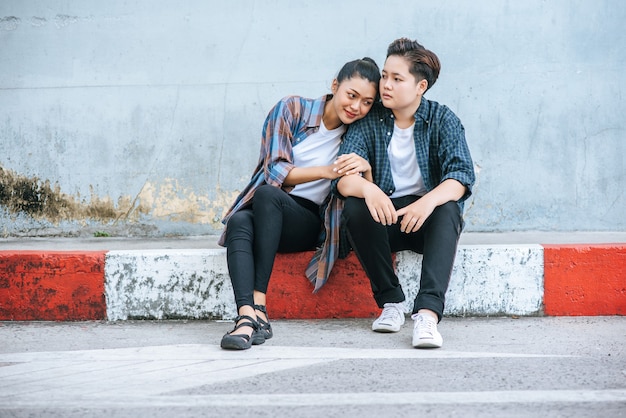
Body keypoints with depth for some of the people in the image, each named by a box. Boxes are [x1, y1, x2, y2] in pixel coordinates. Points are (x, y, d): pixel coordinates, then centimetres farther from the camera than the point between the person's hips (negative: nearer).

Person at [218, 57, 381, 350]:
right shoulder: (292, 110, 1)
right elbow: (275, 169, -8)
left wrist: (366, 167, -17)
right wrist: (326, 171, -22)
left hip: (309, 223, 0)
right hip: (263, 211, 0)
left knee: (267, 194, -34)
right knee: (240, 222, -37)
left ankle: (258, 304, -41)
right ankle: (246, 315, -54)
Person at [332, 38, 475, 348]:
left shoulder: (443, 120, -2)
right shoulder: (368, 122, 0)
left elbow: (461, 175, -16)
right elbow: (343, 178, -12)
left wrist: (429, 201, -38)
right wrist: (367, 188, -38)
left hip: (427, 217, -1)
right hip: (385, 217, 1)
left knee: (448, 209, -34)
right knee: (354, 208, -30)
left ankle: (427, 312, -49)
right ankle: (391, 301, -19)